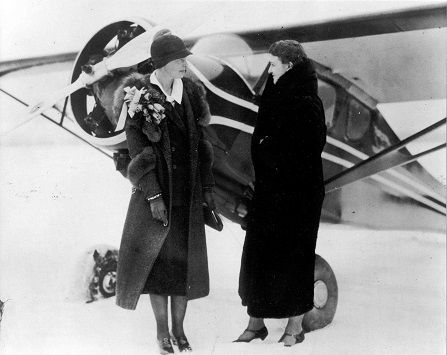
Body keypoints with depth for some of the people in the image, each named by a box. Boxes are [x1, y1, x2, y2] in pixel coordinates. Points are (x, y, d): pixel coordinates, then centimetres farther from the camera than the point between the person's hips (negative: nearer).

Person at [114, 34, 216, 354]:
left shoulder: (190, 92, 2)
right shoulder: (141, 97, -10)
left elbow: (200, 143, 8)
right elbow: (137, 150, -11)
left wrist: (207, 188, 7)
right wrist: (153, 196, -16)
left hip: (188, 191, 4)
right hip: (156, 188, -4)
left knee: (184, 258, 8)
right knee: (157, 257, 5)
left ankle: (179, 329, 22)